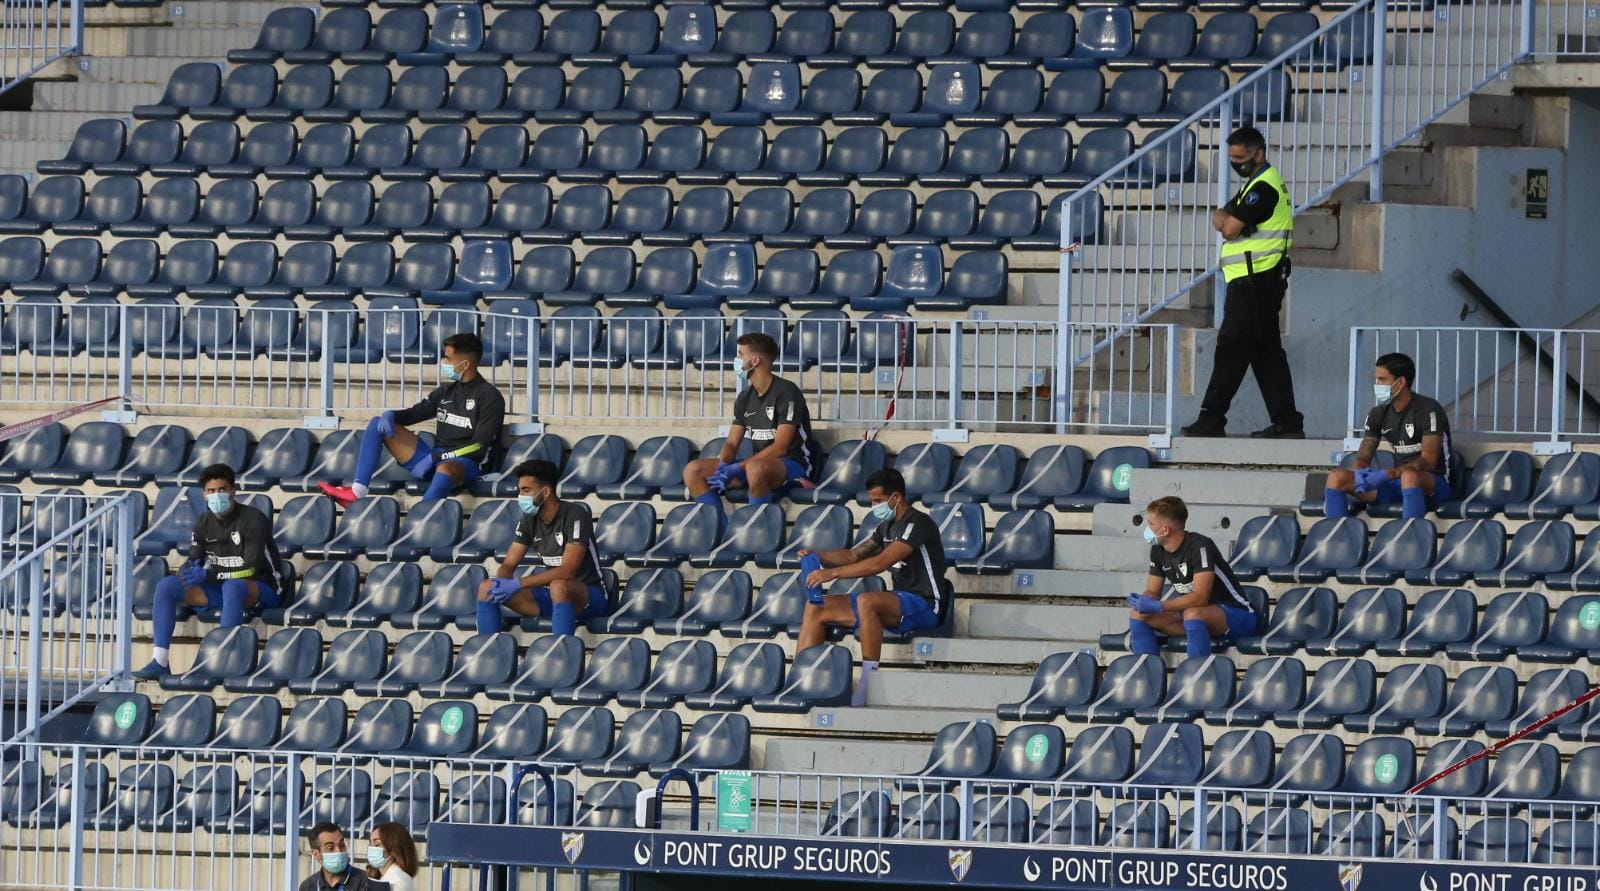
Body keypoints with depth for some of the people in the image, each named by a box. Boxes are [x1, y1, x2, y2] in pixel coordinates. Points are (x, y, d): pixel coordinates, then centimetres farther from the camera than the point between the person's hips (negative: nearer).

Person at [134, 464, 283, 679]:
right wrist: (189, 570, -22)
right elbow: (194, 561, 5)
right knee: (166, 585, -12)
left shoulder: (253, 520, -13)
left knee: (233, 586, -42)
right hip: (217, 588, 6)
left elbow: (251, 568, -20)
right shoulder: (204, 523, 7)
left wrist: (208, 575, -26)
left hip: (259, 589, -6)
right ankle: (160, 661, -17)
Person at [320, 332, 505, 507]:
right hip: (433, 460, 8)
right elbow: (415, 413, 22)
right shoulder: (446, 391, 15)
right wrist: (390, 416, -2)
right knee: (377, 424, 4)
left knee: (445, 470, -45)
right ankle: (356, 492, -12)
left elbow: (479, 447, -14)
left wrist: (434, 457, -18)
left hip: (465, 464, -8)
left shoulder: (489, 397, -7)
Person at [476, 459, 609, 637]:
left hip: (588, 594, -7)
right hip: (550, 595, 7)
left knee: (558, 586, -41)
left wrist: (517, 584, -30)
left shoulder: (575, 515, -18)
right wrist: (502, 583, -23)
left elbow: (567, 571, -26)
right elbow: (508, 565, 3)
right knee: (487, 588, -8)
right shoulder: (530, 519, 2)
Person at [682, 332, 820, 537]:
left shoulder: (786, 393, -12)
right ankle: (722, 530, -16)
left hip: (793, 465, -8)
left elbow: (780, 447, -18)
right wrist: (723, 467, -14)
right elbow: (732, 443, 11)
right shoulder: (745, 398, 12)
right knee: (693, 471, -7)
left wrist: (736, 469, -23)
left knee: (756, 468, -43)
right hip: (759, 462, 8)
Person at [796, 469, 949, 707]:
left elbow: (880, 563, -24)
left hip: (924, 605, -10)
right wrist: (817, 557, 5)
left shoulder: (917, 524, -14)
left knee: (866, 601, -39)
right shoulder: (888, 526, 16)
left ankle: (867, 685, -37)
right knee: (816, 607, 4)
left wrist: (832, 573, -25)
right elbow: (854, 555, 23)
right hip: (900, 604, 10)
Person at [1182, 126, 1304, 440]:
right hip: (1262, 281, 10)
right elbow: (1219, 220, 15)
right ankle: (1286, 422, 10)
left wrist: (1225, 218, 3)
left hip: (1254, 281, -10)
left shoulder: (1264, 187, -14)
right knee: (1267, 353, 10)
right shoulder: (1259, 183, 20)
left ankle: (1212, 419, -10)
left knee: (1232, 348, -9)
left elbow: (1230, 228, -19)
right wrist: (1225, 217, -7)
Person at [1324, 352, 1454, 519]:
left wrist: (1387, 475, -30)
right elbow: (1363, 458, 8)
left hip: (1433, 484, -6)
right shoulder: (1379, 414, 8)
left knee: (1409, 476, -42)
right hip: (1396, 482, 7)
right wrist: (1361, 473, -18)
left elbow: (1428, 461, -21)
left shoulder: (1428, 410, -12)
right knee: (1336, 477, -8)